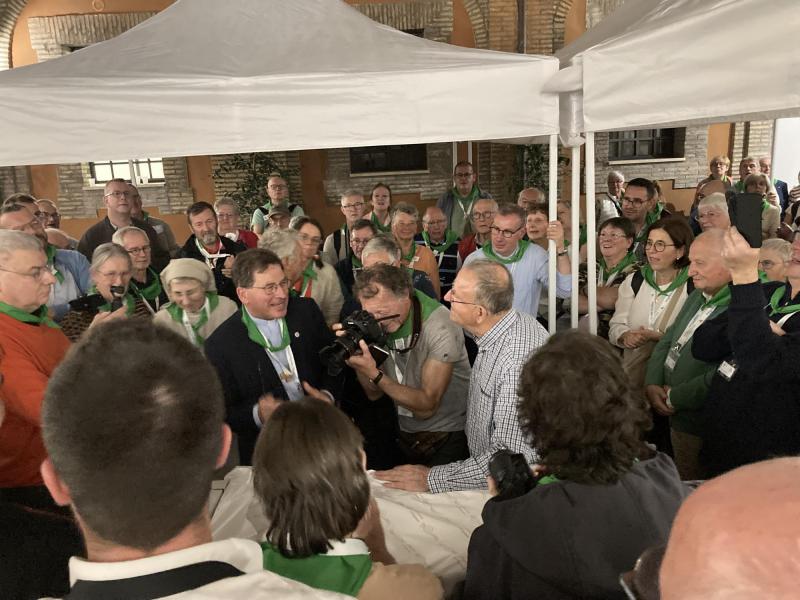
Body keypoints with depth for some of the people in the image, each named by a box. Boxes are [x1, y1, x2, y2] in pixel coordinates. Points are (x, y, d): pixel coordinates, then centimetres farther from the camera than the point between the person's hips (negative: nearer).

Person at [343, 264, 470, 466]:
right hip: (405, 436, 5)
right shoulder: (376, 324, -6)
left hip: (447, 440, -5)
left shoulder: (440, 327, -24)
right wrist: (358, 363, -18)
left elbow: (426, 406, -25)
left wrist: (374, 374, -31)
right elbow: (374, 393, 0)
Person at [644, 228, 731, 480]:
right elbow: (667, 340, 13)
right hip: (674, 418, 8)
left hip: (699, 428, -8)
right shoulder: (698, 296, 9)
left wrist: (674, 398, -15)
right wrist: (652, 384, -2)